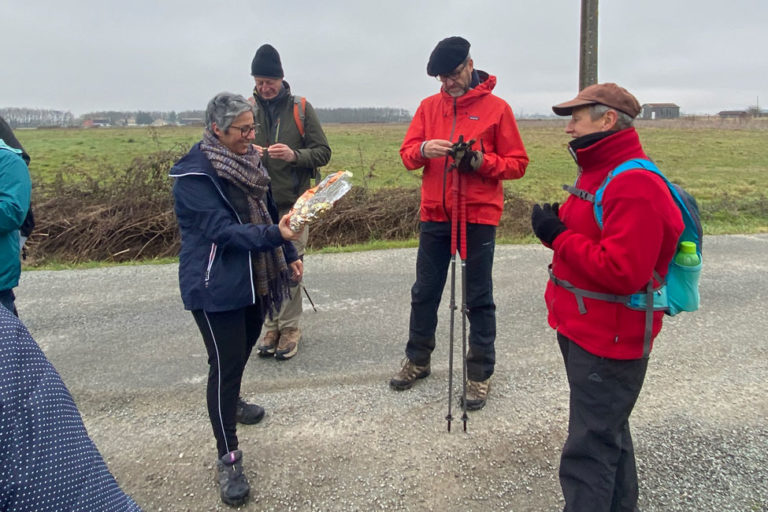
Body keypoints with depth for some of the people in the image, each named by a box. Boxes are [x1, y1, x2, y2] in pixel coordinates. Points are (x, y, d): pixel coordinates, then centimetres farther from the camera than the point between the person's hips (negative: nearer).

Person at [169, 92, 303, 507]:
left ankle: (231, 402, 51)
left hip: (255, 280, 8)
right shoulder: (194, 174, -18)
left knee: (243, 347, 22)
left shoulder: (246, 161, 7)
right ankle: (228, 460, 7)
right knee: (225, 363, -5)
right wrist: (274, 234, -40)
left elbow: (267, 212, 17)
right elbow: (223, 230, -27)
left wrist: (289, 254, 17)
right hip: (216, 287, -8)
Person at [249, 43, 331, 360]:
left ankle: (290, 328, 14)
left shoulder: (301, 109, 1)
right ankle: (272, 326, 21)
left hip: (293, 203, -2)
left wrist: (294, 155, -20)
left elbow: (323, 153, -1)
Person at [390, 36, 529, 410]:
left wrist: (482, 161, -19)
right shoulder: (429, 106, 9)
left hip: (478, 217, -3)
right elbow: (406, 153, 5)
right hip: (434, 215, 4)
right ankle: (417, 359, 32)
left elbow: (517, 164, -2)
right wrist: (424, 149, -18)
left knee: (479, 299, 5)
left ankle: (480, 373, 18)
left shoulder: (496, 108, -2)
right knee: (424, 292, 13)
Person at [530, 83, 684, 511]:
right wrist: (559, 223, -1)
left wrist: (558, 236, -21)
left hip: (608, 340, -10)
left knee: (590, 450, -2)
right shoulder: (600, 172, 12)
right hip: (584, 329, 10)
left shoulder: (635, 186, -23)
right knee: (609, 432, 25)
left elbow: (621, 271, -30)